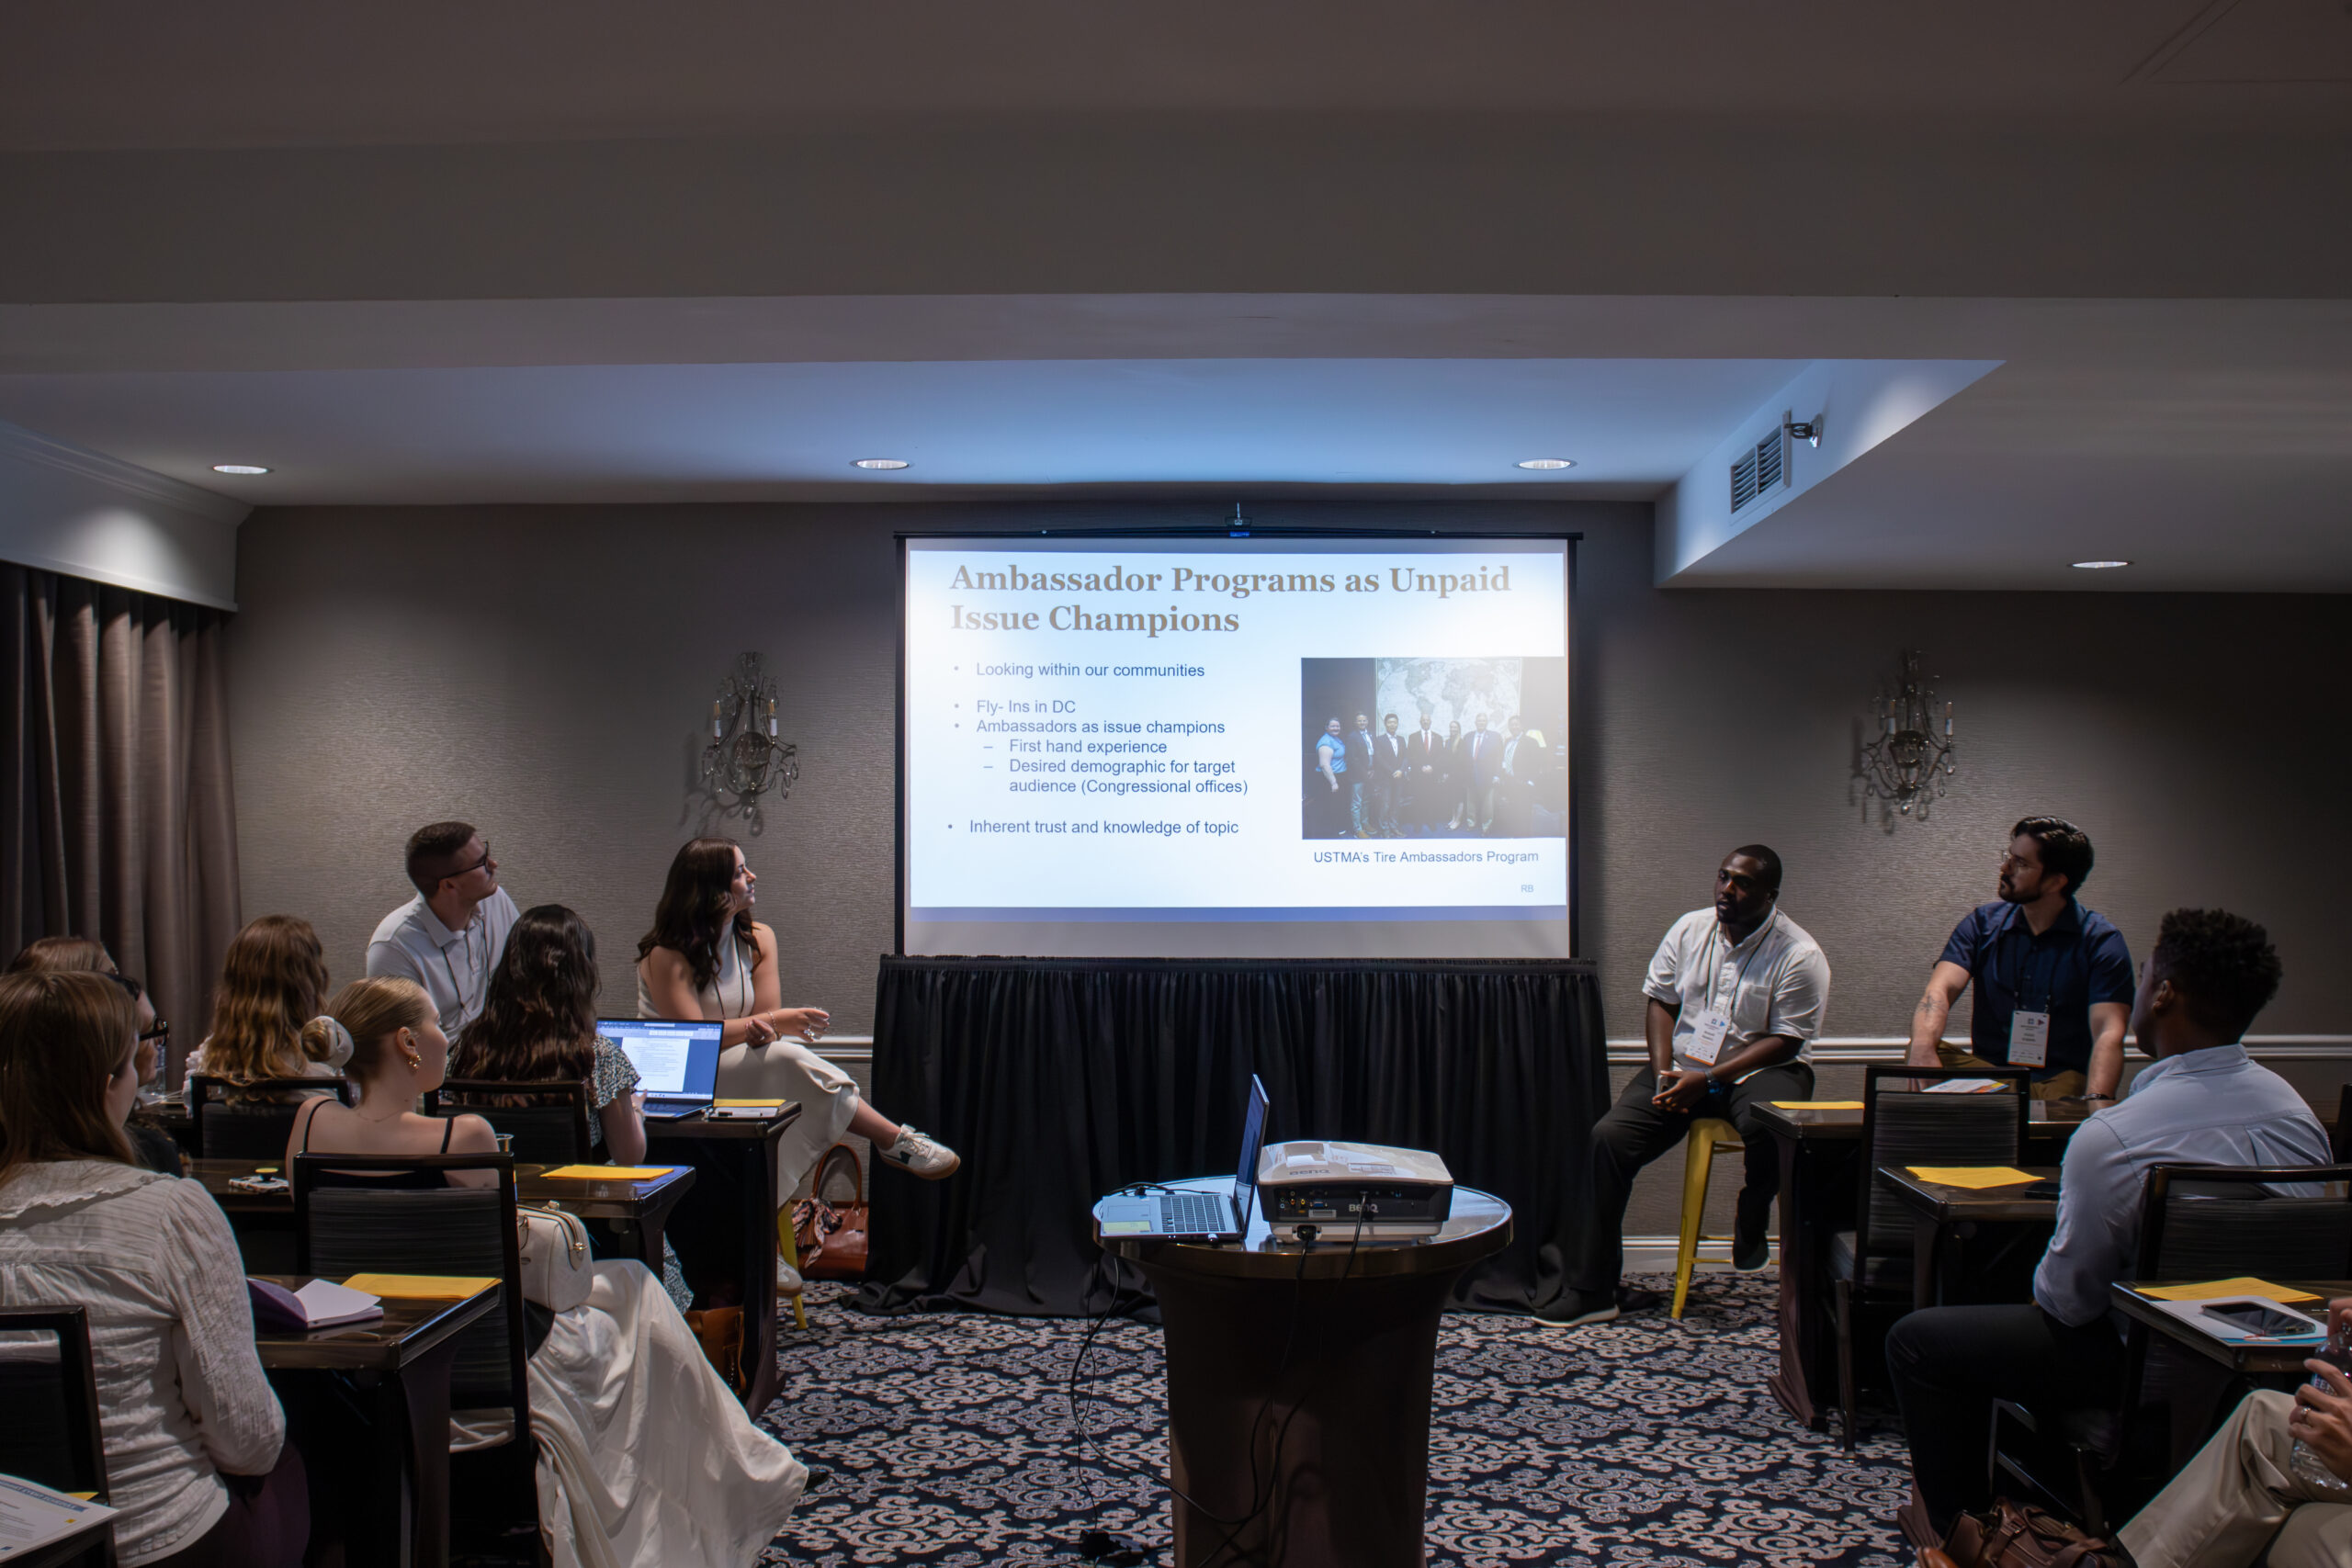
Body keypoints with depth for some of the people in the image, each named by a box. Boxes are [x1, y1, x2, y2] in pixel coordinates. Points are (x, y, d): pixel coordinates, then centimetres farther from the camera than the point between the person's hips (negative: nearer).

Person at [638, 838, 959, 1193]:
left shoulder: (758, 939, 4)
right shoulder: (667, 954, -15)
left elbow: (766, 1017, -3)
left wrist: (764, 1030, -29)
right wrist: (776, 1021, -27)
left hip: (734, 1068, 6)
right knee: (787, 1059, -30)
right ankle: (893, 1140, -25)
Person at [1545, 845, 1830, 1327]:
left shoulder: (1800, 955, -9)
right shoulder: (1689, 929, 5)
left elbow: (1784, 1041, -12)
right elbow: (1660, 1002, 9)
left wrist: (1708, 1079, -20)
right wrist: (1664, 1074, -8)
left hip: (1761, 1069, -3)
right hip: (1685, 1065, 4)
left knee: (1766, 1127, -39)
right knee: (1609, 1136, -18)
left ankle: (1752, 1221, -2)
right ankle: (1592, 1290, -13)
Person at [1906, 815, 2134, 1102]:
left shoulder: (2100, 940, -2)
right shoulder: (1982, 923, 7)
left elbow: (2108, 1032, -14)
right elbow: (1941, 989, -9)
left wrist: (2097, 1100, -35)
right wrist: (1923, 1048, -32)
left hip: (2066, 1081, -3)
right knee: (1923, 1050, -25)